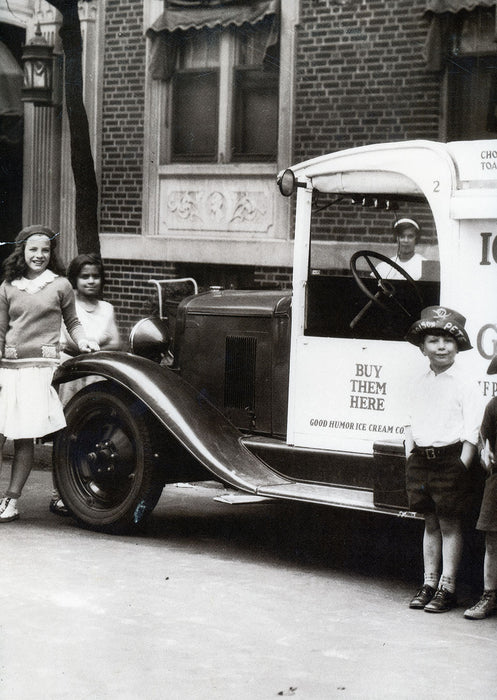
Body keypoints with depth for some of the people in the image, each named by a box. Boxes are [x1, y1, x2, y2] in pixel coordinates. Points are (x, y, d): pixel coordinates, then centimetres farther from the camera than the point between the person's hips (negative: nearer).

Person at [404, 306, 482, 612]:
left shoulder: (464, 385, -7)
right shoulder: (420, 383, 10)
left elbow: (473, 430, -10)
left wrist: (462, 466, -15)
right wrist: (410, 455, 8)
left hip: (450, 458, -5)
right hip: (421, 458, 5)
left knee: (450, 523, -1)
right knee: (430, 522, 12)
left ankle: (447, 587, 5)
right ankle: (429, 583, 18)